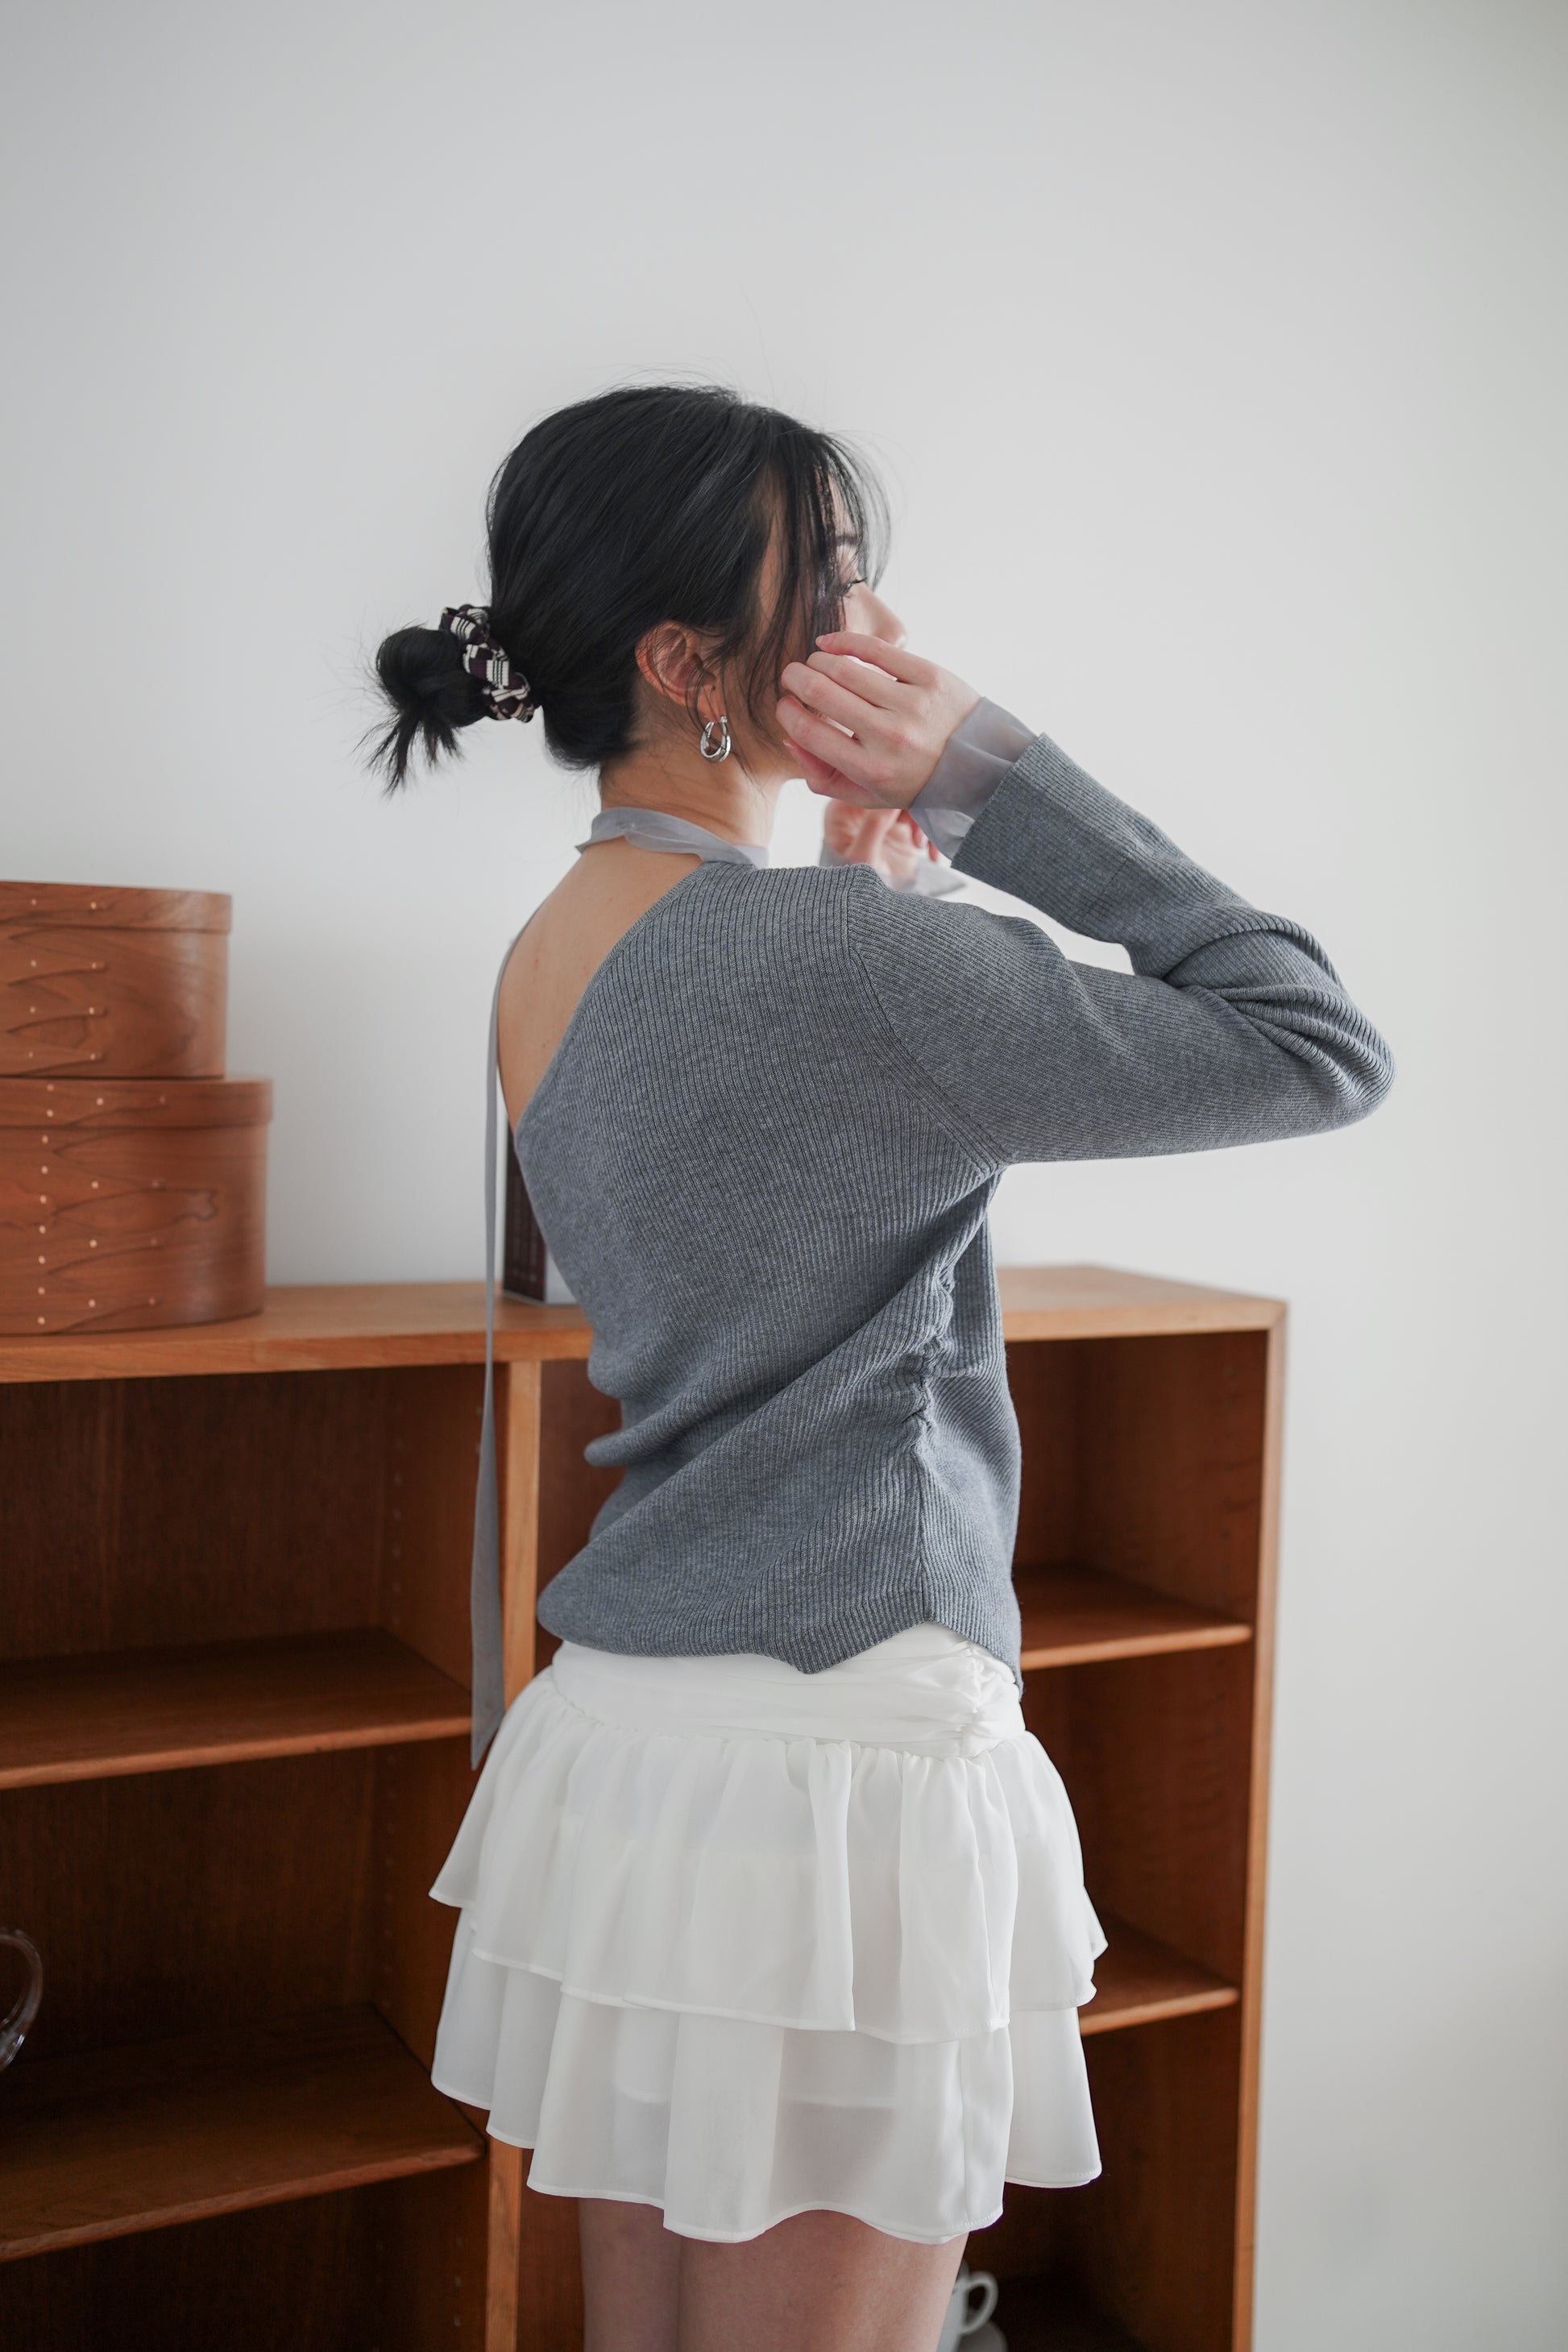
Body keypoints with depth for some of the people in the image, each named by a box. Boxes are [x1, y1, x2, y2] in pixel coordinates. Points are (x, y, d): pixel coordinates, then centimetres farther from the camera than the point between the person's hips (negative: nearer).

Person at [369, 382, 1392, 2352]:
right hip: (829, 1758, -9)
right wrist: (999, 776, -11)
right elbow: (1317, 1048, -13)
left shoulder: (550, 956, 9)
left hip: (629, 1738, 9)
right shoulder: (820, 953, -18)